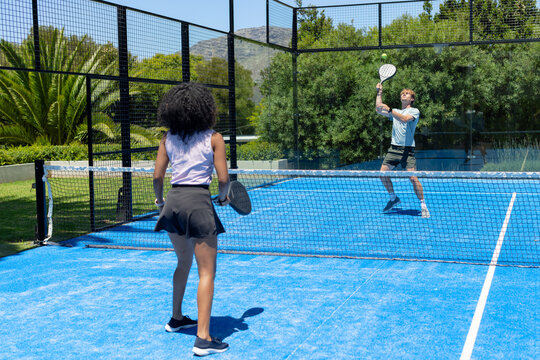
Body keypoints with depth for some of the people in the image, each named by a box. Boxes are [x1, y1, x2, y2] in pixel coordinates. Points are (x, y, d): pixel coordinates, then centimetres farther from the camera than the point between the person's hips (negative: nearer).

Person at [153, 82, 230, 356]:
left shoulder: (168, 139, 7)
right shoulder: (213, 138, -4)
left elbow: (157, 176, 5)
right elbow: (223, 178, -7)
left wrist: (159, 200, 22)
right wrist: (223, 197, 13)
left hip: (173, 202, 5)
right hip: (198, 202, -5)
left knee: (183, 263, 25)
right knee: (206, 272, 0)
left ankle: (176, 318, 39)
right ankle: (203, 339, -4)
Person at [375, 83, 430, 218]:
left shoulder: (415, 111, 2)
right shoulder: (395, 111, 21)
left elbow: (405, 119, -17)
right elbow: (378, 110, 14)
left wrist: (389, 109, -23)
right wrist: (379, 92, 14)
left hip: (407, 149, -6)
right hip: (394, 148, 6)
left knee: (413, 177, -15)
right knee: (383, 173, -2)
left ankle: (423, 206, -4)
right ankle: (393, 198, 17)